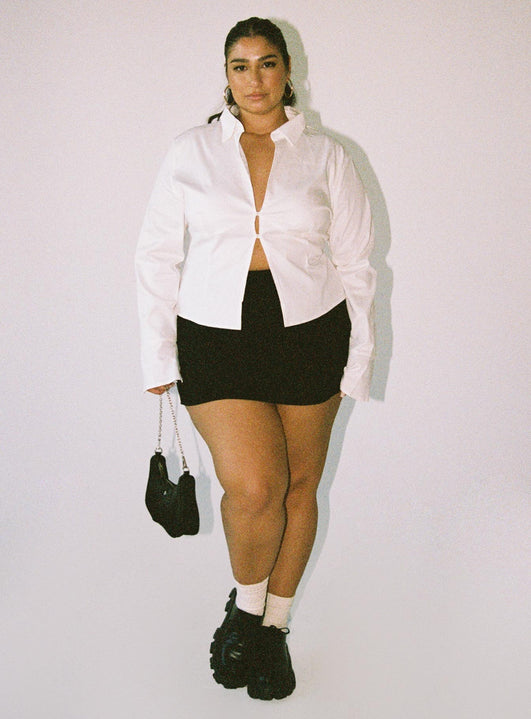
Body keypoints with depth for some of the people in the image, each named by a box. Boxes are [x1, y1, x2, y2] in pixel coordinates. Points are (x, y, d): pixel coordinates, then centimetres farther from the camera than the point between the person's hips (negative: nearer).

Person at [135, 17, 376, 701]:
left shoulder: (326, 157, 5)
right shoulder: (189, 152, 5)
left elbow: (354, 265, 7)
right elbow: (158, 256, 7)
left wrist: (357, 363, 4)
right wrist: (157, 354, 3)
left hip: (309, 333, 2)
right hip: (216, 337, -1)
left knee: (298, 485, 8)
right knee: (253, 485, -15)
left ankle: (274, 626, 29)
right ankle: (244, 606, 16)